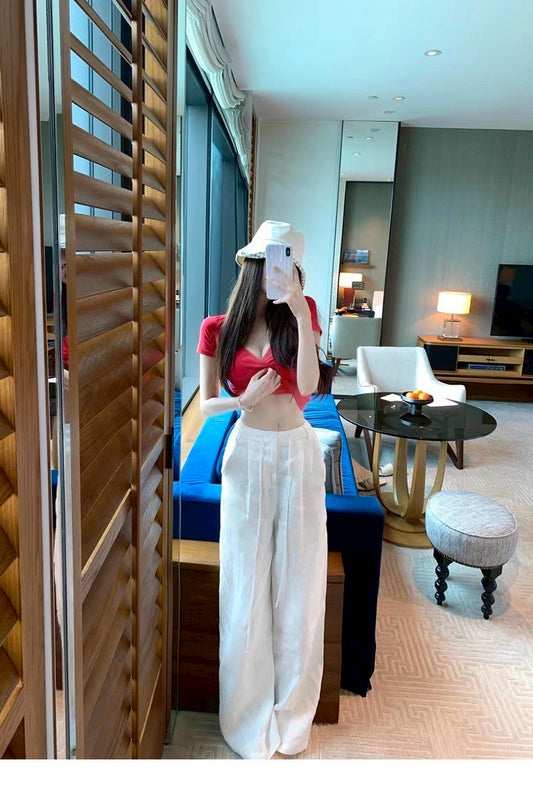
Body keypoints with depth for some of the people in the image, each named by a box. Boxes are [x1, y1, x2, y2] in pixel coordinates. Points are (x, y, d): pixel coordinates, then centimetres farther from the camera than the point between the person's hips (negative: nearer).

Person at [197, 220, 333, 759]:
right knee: (247, 584, 7)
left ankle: (291, 710, 31)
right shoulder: (218, 329, -1)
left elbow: (308, 385, -14)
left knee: (298, 583, 8)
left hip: (299, 454, 1)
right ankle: (249, 715, 30)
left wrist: (301, 315, -22)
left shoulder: (300, 314, -1)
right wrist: (245, 399, -19)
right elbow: (207, 404, 1)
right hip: (248, 455, 0)